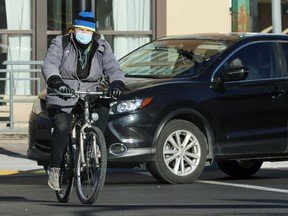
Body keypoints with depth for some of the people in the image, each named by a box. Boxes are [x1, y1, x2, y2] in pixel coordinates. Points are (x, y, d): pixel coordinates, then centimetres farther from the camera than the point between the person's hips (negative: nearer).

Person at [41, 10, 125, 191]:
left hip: (89, 98, 3)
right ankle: (54, 168, -11)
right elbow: (49, 65, -18)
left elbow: (113, 69, -6)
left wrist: (117, 84, -31)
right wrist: (57, 82, -40)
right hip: (62, 100, -2)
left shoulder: (102, 48, 6)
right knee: (62, 127, -27)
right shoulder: (60, 44, -1)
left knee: (104, 108, -29)